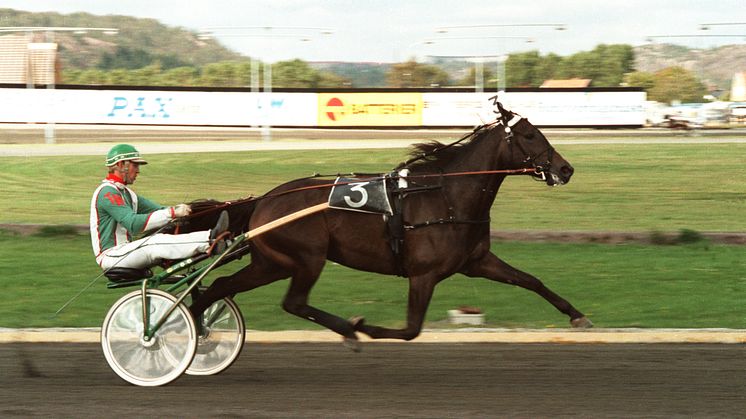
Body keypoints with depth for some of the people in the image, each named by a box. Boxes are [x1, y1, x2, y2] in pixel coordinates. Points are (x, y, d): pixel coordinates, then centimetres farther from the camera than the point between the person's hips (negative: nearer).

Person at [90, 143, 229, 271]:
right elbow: (133, 223, -25)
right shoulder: (107, 192, -14)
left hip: (123, 251, 9)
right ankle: (212, 239, -38)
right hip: (110, 255, -9)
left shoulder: (125, 192, 21)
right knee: (158, 243, -26)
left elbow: (156, 209, 14)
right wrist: (172, 213, -28)